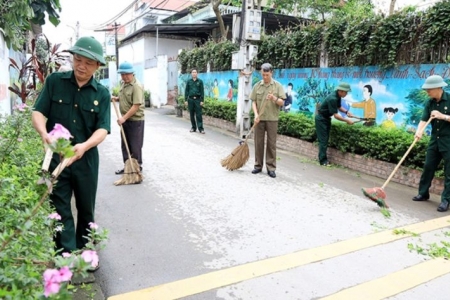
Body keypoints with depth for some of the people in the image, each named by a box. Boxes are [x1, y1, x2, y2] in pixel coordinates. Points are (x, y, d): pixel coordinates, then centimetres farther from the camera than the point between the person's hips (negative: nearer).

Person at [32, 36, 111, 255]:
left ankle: (85, 252, 34)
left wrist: (84, 146, -29)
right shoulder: (54, 81, -2)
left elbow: (103, 129, -10)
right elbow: (38, 112, -5)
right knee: (60, 210, 4)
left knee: (86, 209, 14)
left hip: (86, 159, 1)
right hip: (56, 156, -1)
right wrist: (44, 133, -27)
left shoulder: (102, 94, -2)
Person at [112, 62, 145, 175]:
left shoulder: (137, 86, -20)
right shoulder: (123, 83, 8)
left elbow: (136, 106, -25)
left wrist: (124, 118, -25)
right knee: (125, 145, 14)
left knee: (135, 146, 3)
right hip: (125, 119, 9)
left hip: (135, 120, -8)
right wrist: (116, 98, 4)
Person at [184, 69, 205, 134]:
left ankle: (201, 128, -6)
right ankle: (193, 127, 16)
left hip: (197, 99, -2)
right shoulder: (189, 81, 7)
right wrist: (186, 100, 1)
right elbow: (186, 91, 8)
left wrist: (202, 100, -5)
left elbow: (202, 91, 1)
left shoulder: (200, 81, 3)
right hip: (190, 99, 2)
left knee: (198, 115, -6)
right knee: (192, 114, 7)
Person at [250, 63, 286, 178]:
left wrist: (274, 99, -23)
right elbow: (253, 102, 5)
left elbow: (282, 102, -2)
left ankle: (271, 168, 9)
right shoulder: (257, 86, 6)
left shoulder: (278, 85, 1)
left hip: (272, 119, -2)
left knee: (271, 144, 2)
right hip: (259, 119, 2)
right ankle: (258, 166, 18)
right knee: (258, 143, 7)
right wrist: (256, 114, -10)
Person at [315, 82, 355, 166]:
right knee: (323, 140, -7)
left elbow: (339, 107, 15)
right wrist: (347, 120, -25)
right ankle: (323, 161, -3)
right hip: (321, 119, -9)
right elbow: (336, 115, -29)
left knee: (326, 139, 11)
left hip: (327, 118, 9)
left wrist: (346, 112, -1)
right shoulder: (332, 99, -30)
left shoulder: (338, 96, -2)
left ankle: (323, 158, 18)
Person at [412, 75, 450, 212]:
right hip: (435, 140, 5)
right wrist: (419, 132, -26)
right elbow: (423, 120, -8)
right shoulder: (429, 103, 0)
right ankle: (423, 193, 24)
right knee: (428, 167, 11)